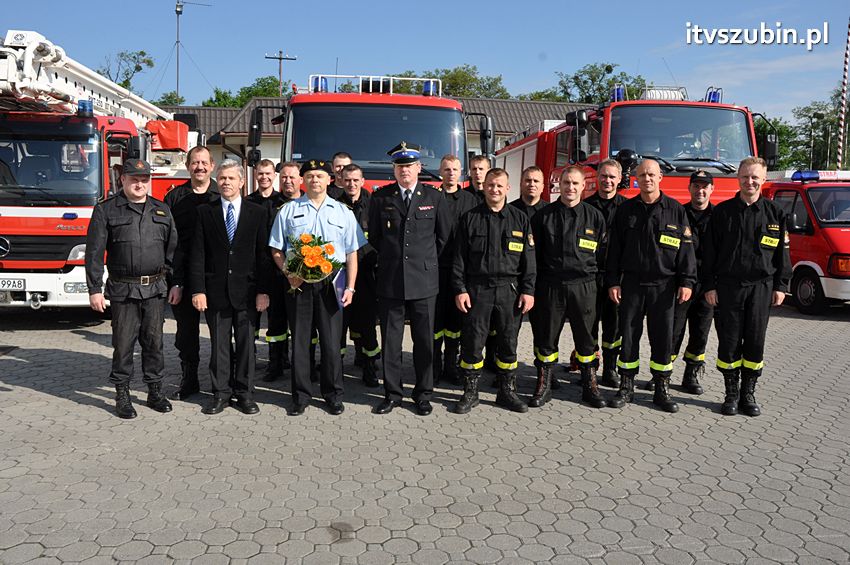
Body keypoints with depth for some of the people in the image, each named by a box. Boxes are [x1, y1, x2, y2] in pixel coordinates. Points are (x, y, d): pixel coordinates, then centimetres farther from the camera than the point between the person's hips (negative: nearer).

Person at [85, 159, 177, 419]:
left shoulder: (162, 211, 11)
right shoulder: (106, 210, 1)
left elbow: (173, 249, 11)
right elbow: (94, 252, -3)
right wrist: (94, 289, -8)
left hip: (155, 289, 3)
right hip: (122, 290, -2)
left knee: (154, 341, 8)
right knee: (123, 343, 4)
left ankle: (155, 391, 19)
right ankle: (122, 395, 16)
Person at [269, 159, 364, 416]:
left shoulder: (342, 212, 10)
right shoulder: (288, 211, 9)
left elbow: (352, 253, 8)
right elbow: (276, 250, 9)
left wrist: (350, 287, 0)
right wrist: (289, 274, -8)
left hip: (330, 284, 0)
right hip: (298, 284, 0)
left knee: (331, 342, 2)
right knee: (299, 341, 6)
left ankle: (333, 395, 16)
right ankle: (301, 395, 17)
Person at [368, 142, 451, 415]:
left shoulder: (434, 197, 4)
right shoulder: (381, 197, 5)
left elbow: (444, 236, 10)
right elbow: (374, 236, 13)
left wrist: (427, 260, 11)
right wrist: (391, 258, 12)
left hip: (424, 280, 0)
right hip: (390, 281, 1)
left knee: (424, 341, 5)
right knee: (390, 341, 5)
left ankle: (423, 394, 18)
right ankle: (392, 394, 17)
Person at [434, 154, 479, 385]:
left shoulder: (472, 201, 9)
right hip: (436, 266, -2)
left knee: (456, 318, 8)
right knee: (436, 318, 1)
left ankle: (450, 366, 18)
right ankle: (434, 368, 10)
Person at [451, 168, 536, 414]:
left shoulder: (520, 219, 7)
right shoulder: (470, 218, 4)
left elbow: (528, 258, 6)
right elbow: (459, 258, 2)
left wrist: (528, 290, -1)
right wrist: (460, 289, -5)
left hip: (510, 290, 1)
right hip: (477, 289, -1)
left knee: (508, 343, 8)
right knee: (472, 342, 1)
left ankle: (507, 392, 21)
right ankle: (470, 393, 14)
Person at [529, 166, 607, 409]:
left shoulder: (594, 216, 5)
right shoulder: (544, 216, 4)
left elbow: (602, 253, 10)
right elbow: (534, 253, 5)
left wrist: (595, 279, 6)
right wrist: (532, 286, 1)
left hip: (583, 286, 0)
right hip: (550, 286, 0)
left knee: (585, 338, 8)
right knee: (546, 338, 6)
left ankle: (589, 386, 20)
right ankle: (544, 386, 16)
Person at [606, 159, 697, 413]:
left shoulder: (675, 210, 3)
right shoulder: (626, 210, 6)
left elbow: (686, 249, 2)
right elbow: (614, 249, 6)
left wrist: (686, 282, -5)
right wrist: (612, 282, 0)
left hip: (664, 285, -1)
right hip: (631, 284, 1)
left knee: (663, 338, 4)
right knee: (628, 336, 4)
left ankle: (662, 390, 15)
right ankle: (626, 387, 14)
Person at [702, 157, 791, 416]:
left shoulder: (774, 213, 6)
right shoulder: (722, 212, 2)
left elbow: (782, 252, 10)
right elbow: (709, 252, 2)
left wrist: (781, 286, 4)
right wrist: (709, 286, -3)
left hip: (761, 287, 1)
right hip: (728, 286, -1)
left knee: (755, 343, 4)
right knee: (729, 342, 2)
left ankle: (748, 393, 17)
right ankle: (732, 393, 15)